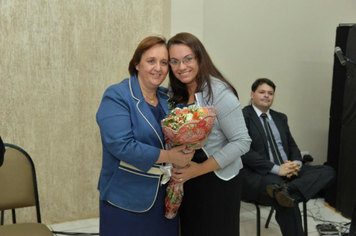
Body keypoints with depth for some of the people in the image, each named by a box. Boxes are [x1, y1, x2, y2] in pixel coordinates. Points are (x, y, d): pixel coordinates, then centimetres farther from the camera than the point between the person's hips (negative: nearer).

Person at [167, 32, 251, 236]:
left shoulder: (220, 93, -16)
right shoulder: (175, 93, 3)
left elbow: (242, 142, -18)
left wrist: (200, 169, -20)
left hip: (218, 182, -5)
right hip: (186, 181, 6)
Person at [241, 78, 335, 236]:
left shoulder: (280, 118, 20)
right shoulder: (242, 117, -3)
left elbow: (292, 146, 18)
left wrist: (296, 163, -8)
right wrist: (276, 168, -22)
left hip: (286, 170, 8)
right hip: (257, 174, -8)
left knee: (327, 172, -16)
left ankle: (288, 190, -38)